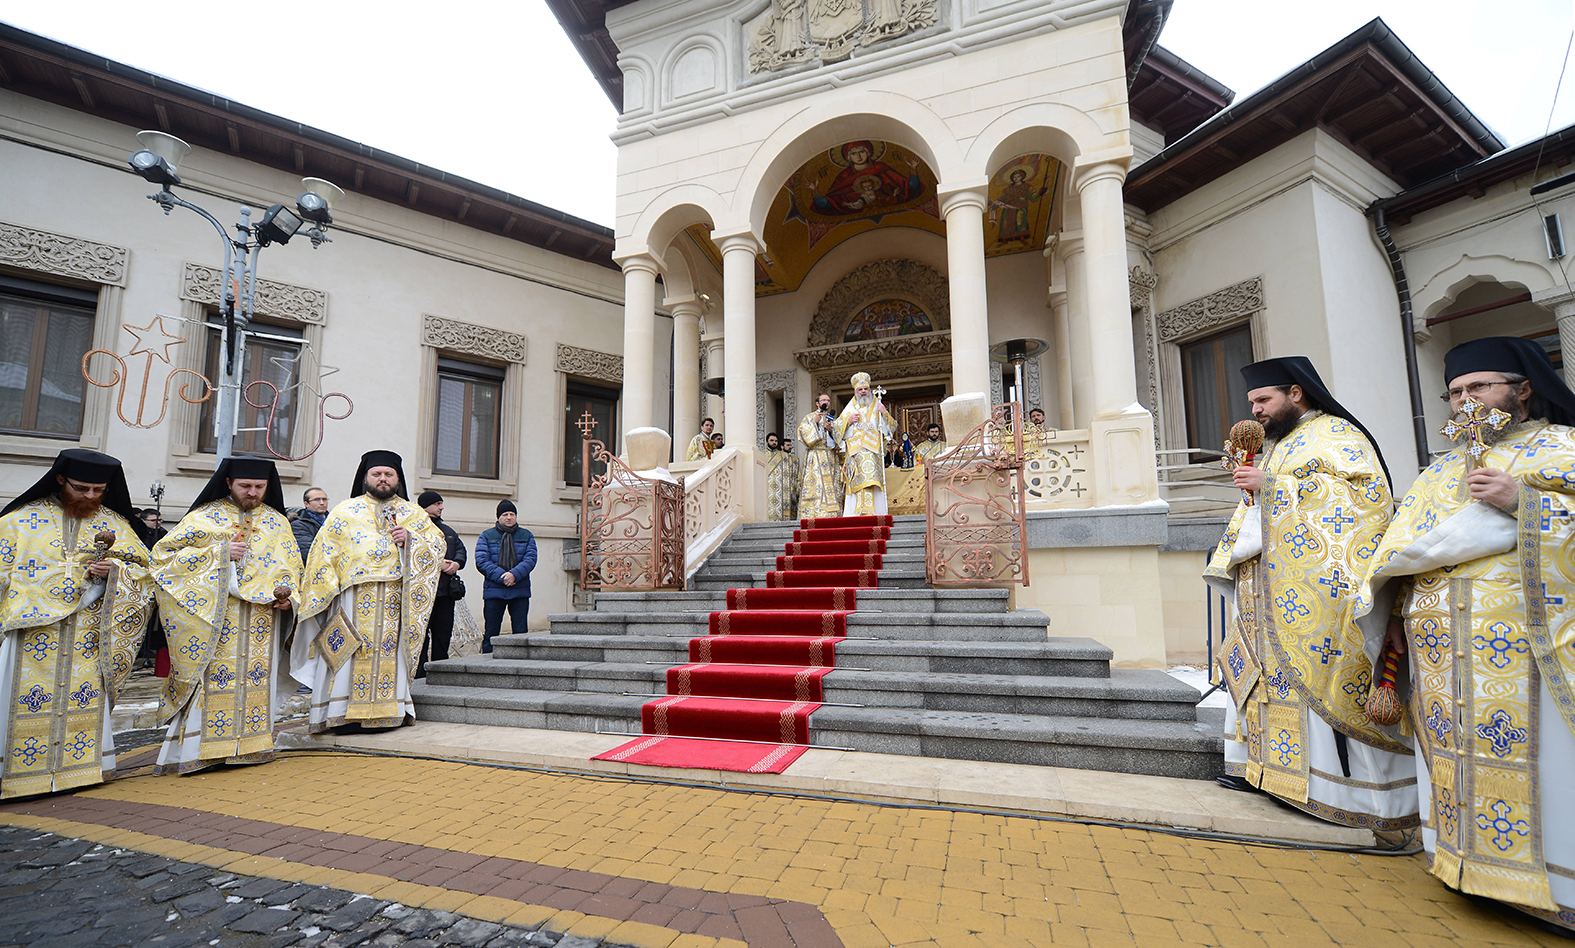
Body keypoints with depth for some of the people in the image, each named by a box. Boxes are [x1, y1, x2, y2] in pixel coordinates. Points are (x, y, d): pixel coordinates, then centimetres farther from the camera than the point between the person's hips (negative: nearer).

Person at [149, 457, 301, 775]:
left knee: (256, 680, 4)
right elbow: (163, 554, -1)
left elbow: (292, 565, 15)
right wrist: (219, 553, -12)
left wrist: (287, 591, -4)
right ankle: (203, 749, 4)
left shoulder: (277, 521, 11)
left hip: (262, 618, 3)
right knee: (213, 679, -5)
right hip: (213, 616, -3)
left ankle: (250, 744, 14)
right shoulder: (204, 517, 2)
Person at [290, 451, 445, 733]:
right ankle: (345, 712, 1)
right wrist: (326, 591, -3)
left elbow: (439, 542, 11)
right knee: (350, 656, -5)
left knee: (390, 651, 0)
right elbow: (324, 552, 7)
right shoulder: (345, 511, 11)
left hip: (396, 600, 1)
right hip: (353, 598, -1)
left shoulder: (414, 514, 15)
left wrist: (411, 539, -7)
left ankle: (390, 710, 5)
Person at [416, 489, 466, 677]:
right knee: (421, 633, -3)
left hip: (446, 590, 6)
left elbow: (461, 549, 15)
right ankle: (419, 674, 4)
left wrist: (456, 563, -5)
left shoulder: (448, 531, 23)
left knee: (444, 633, 9)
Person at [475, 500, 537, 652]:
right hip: (494, 591, -1)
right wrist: (501, 576, -16)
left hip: (520, 591, 1)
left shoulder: (526, 536, 11)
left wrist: (515, 574, -18)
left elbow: (530, 559, -1)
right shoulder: (486, 536, 8)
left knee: (521, 633, 2)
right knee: (490, 632, 3)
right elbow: (481, 561, -4)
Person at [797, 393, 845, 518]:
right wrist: (814, 423, -11)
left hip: (831, 458, 4)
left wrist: (831, 429, -5)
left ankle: (832, 516, -5)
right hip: (815, 458, -4)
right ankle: (813, 515, -16)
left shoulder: (833, 418, 21)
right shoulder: (809, 417, 11)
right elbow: (804, 434, -2)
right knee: (816, 484, -13)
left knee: (832, 486, -3)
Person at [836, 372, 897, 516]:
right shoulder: (849, 409, 18)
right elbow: (836, 429, 14)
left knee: (872, 485, -13)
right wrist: (848, 421, -1)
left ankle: (871, 513, -15)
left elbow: (893, 426, 11)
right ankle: (856, 515, -12)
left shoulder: (877, 408, 17)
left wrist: (885, 414, -5)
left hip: (873, 453, 0)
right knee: (856, 486, -10)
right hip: (855, 454, 0)